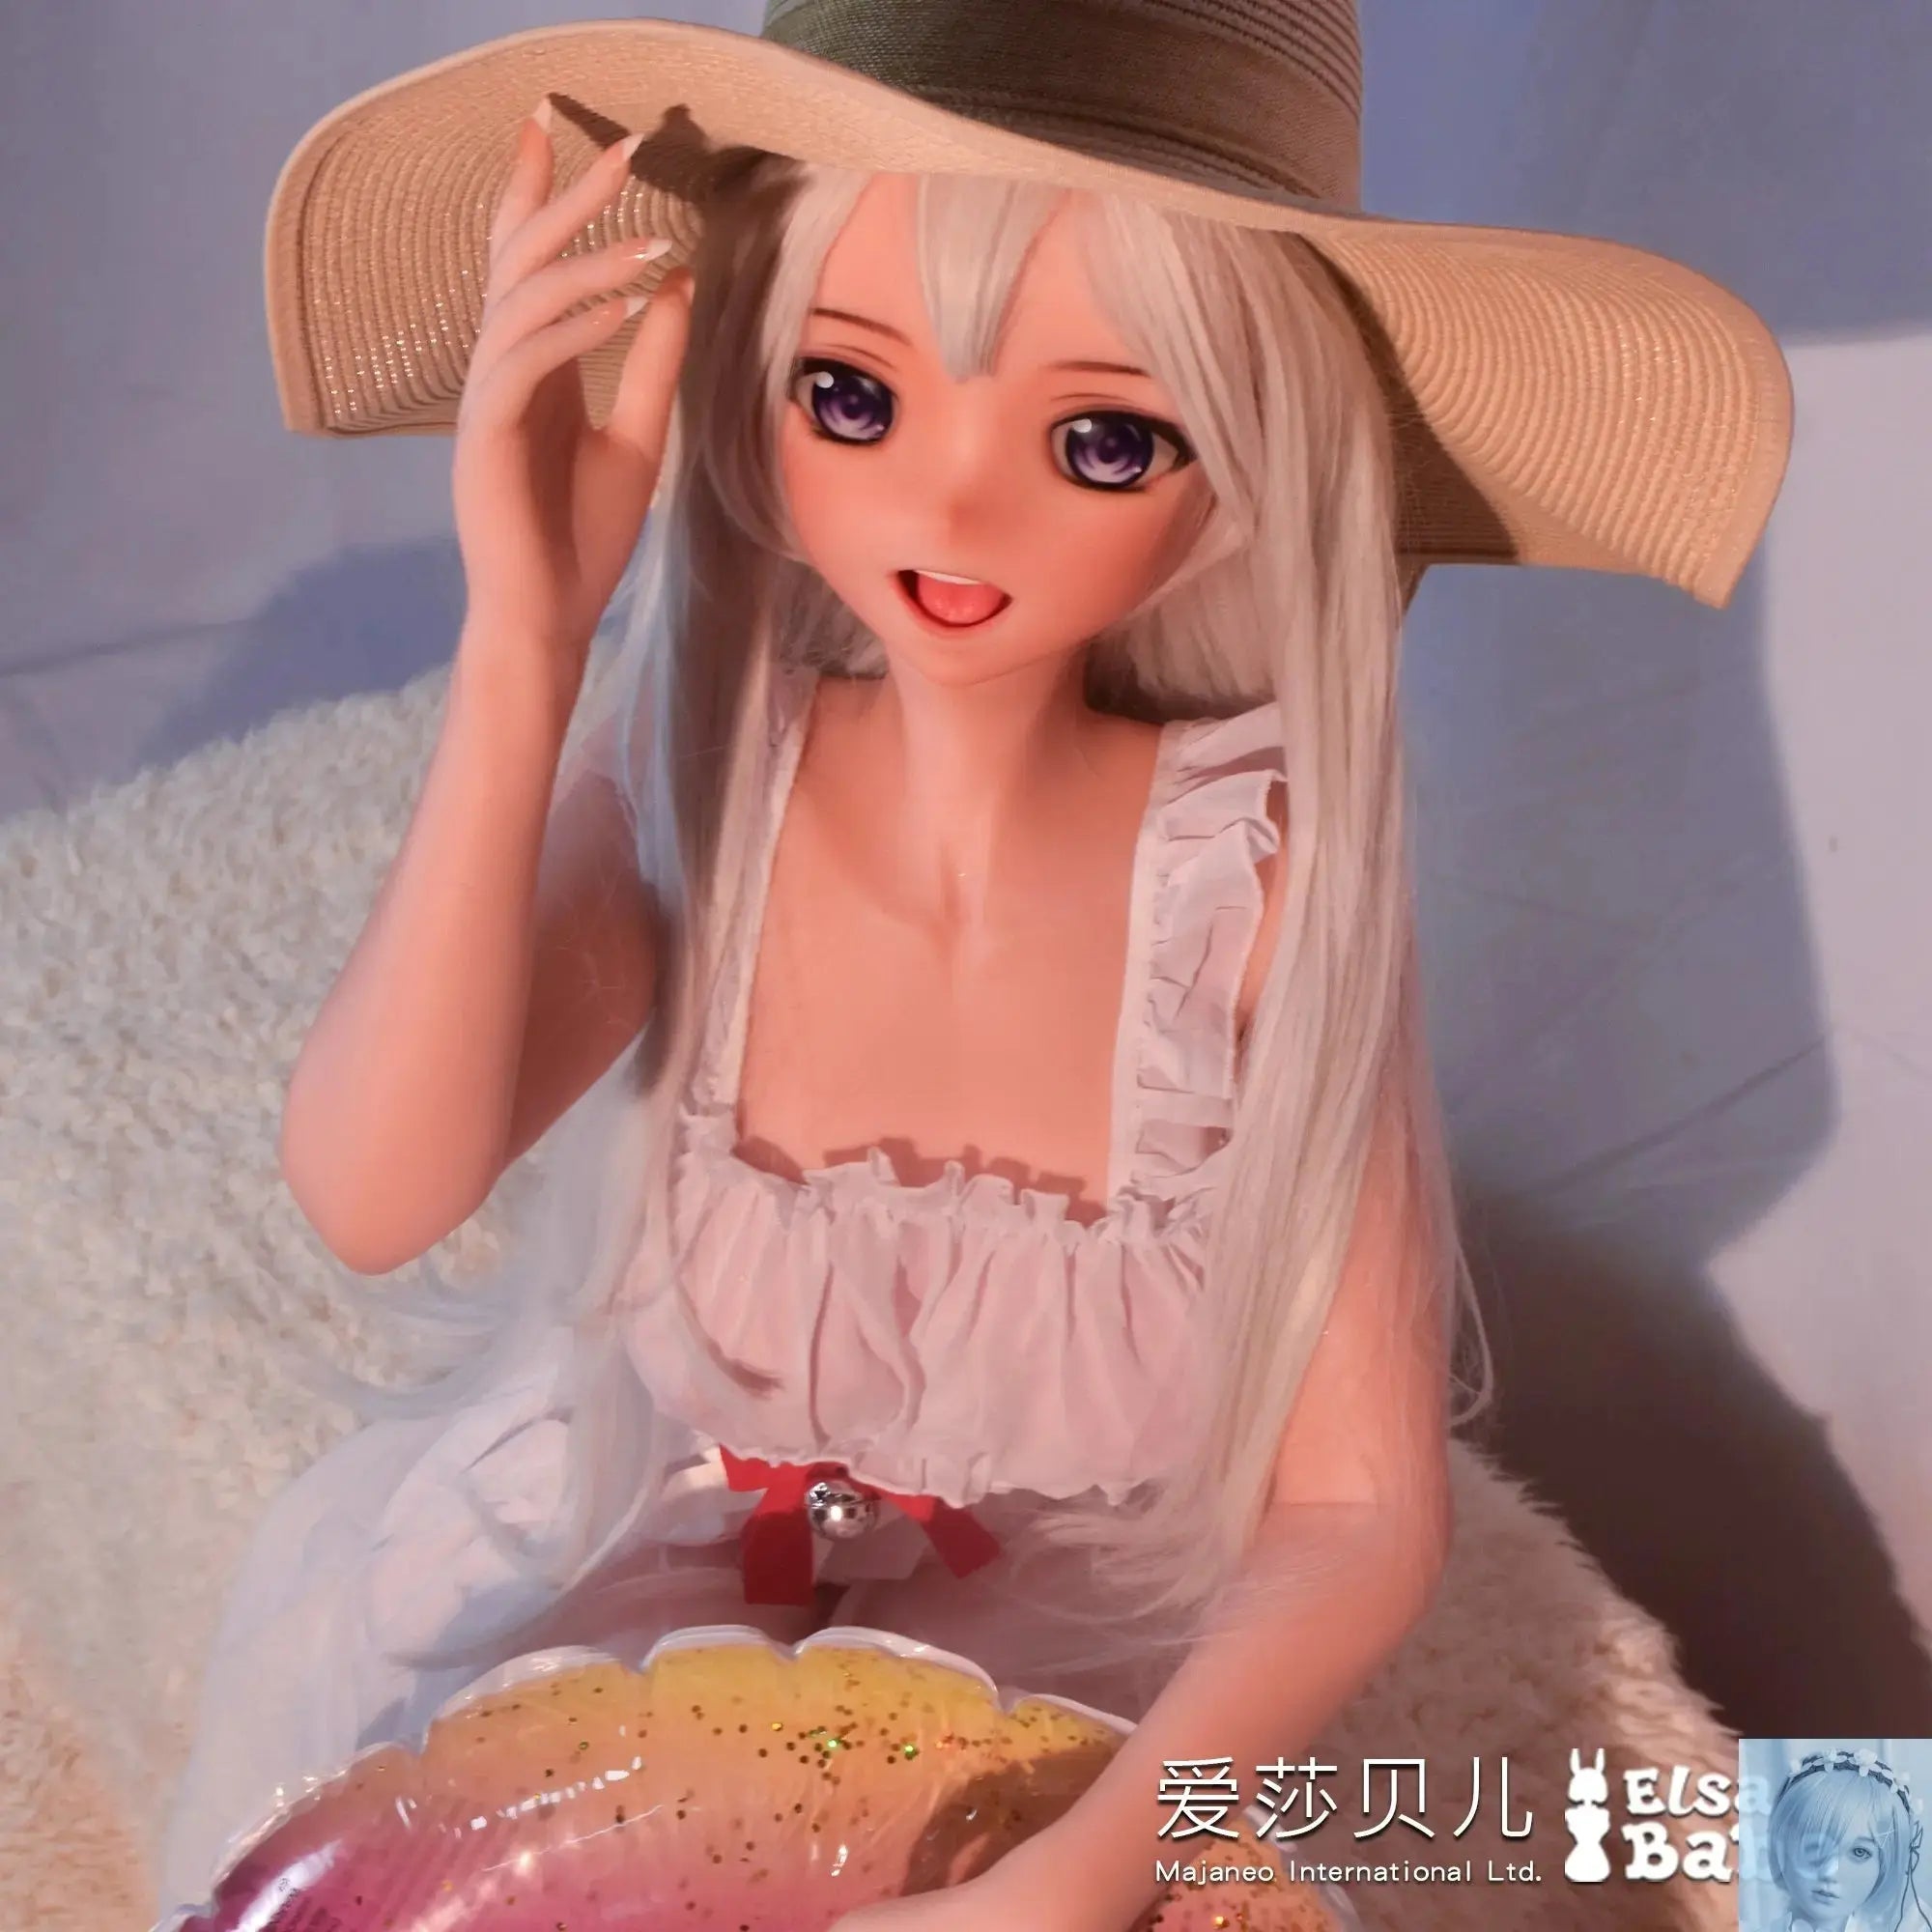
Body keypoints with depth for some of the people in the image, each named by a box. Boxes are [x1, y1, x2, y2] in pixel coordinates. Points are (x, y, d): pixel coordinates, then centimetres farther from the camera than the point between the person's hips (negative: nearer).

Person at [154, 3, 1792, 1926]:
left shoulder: (1261, 865, -24)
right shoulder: (690, 766, -18)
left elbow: (1360, 1511, -20)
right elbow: (369, 1197, -32)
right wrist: (526, 638, -39)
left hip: (1075, 1670, 0)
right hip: (621, 1598, 1)